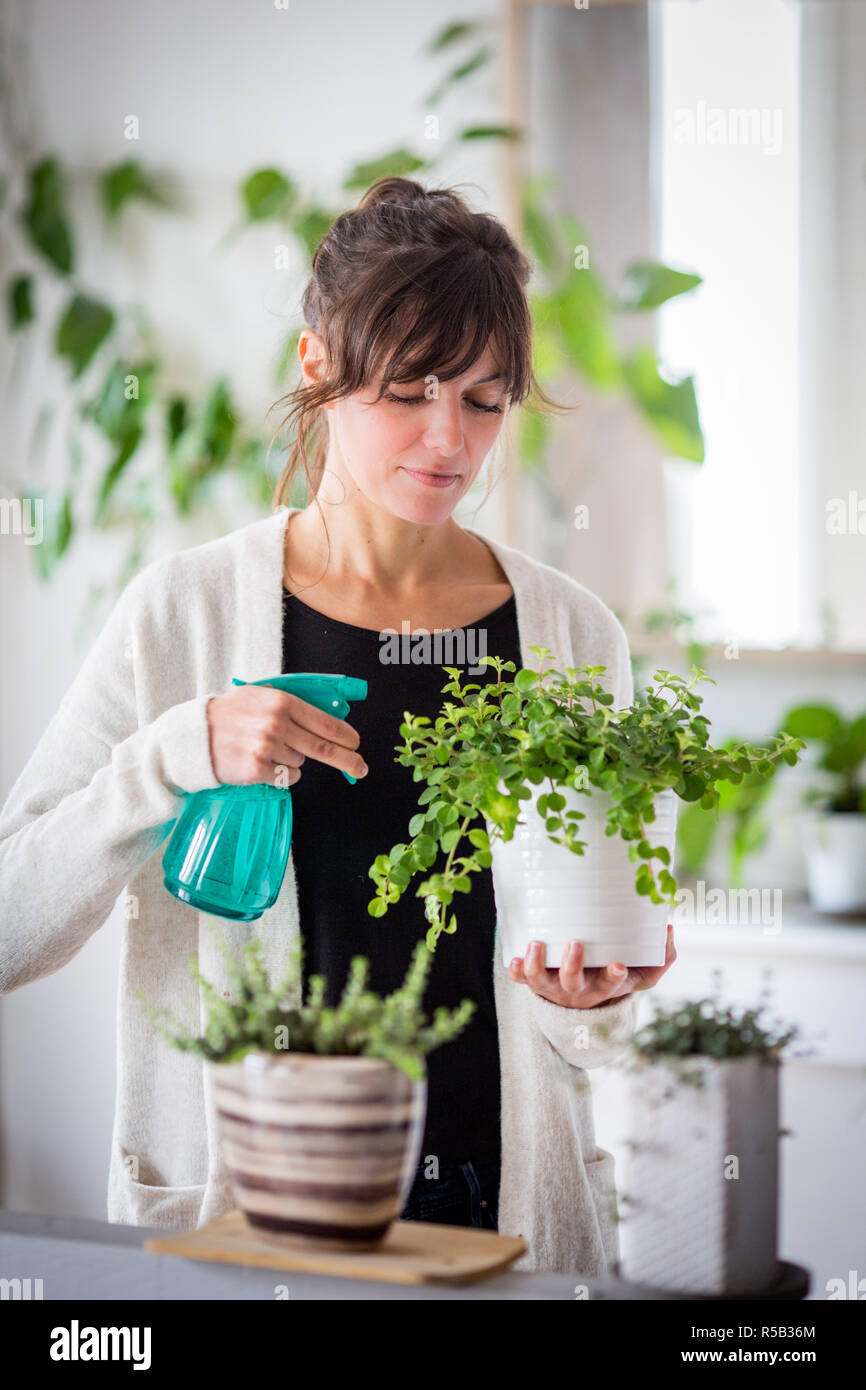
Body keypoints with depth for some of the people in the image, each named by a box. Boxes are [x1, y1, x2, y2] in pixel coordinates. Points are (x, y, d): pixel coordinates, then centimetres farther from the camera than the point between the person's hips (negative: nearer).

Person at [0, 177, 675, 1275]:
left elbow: (589, 1038, 7)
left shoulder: (572, 634, 1)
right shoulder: (186, 610, -5)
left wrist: (591, 1000, -16)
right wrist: (172, 757, -22)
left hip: (505, 1213, 2)